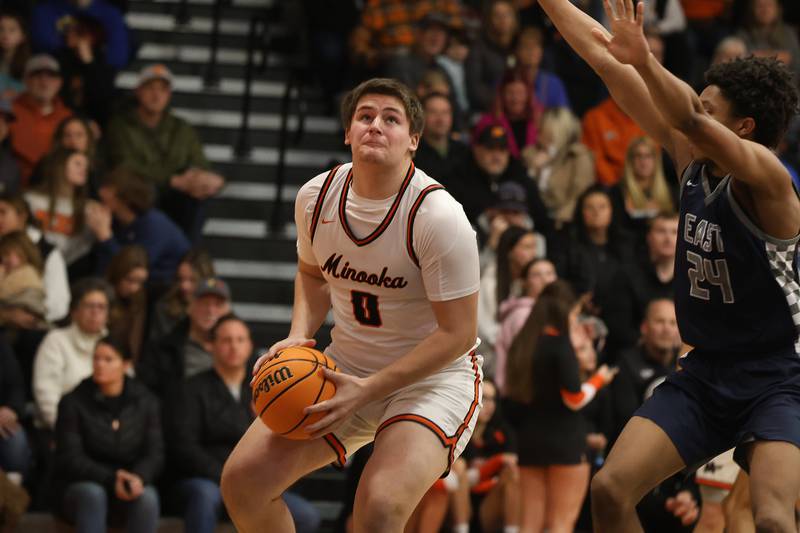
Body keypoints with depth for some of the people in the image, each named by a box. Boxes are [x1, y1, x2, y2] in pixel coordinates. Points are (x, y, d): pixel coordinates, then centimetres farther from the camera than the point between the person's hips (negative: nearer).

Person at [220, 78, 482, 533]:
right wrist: (299, 336, -3)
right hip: (347, 364, 6)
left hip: (434, 374, -6)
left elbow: (457, 333, -19)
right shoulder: (316, 196, -4)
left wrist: (367, 390, -23)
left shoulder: (439, 216, -22)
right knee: (243, 479, -8)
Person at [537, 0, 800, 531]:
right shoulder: (692, 159, 3)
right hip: (704, 373, 7)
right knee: (610, 490, -7)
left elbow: (690, 122, -38)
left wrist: (644, 60, -53)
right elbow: (607, 62, 2)